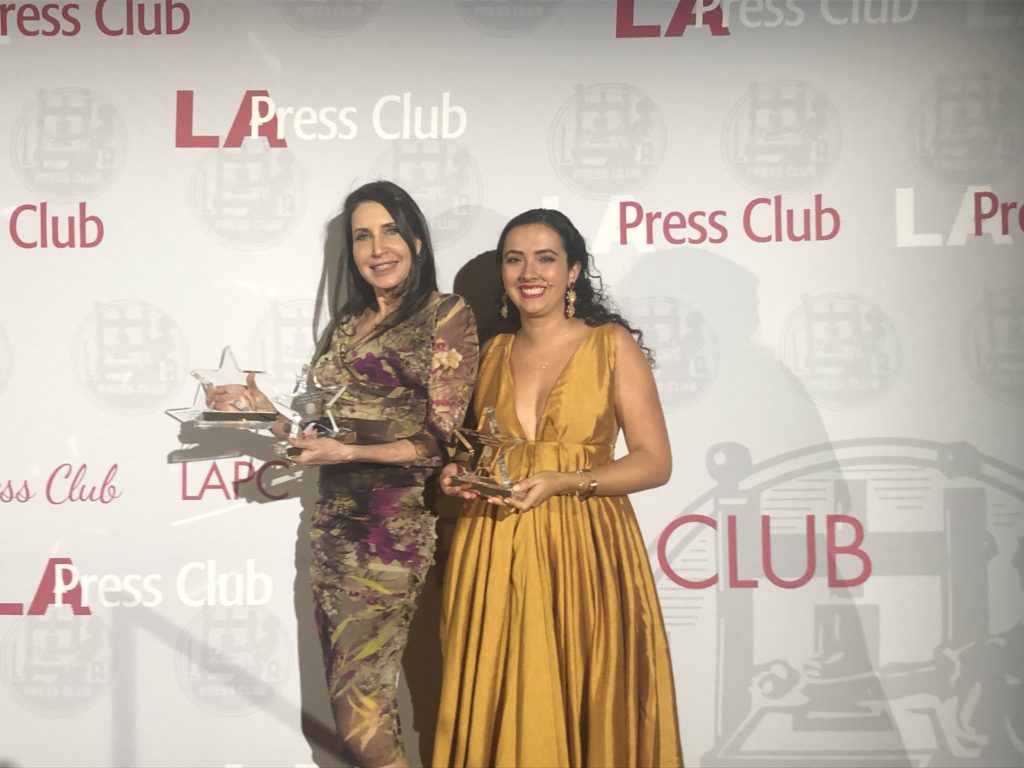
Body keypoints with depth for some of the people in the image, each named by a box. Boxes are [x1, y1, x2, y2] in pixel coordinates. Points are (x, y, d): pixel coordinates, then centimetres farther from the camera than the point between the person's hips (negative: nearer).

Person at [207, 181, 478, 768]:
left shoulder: (447, 316, -4)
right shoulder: (347, 323, 15)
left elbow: (441, 439, -10)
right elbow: (325, 427, 16)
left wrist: (348, 454, -19)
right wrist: (267, 413, 0)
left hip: (394, 527, -7)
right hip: (334, 522, 7)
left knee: (358, 704, -10)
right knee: (354, 696, 8)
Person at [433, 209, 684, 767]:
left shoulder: (612, 344, 0)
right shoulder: (493, 353, 12)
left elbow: (655, 462, -5)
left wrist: (562, 482, -17)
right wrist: (461, 478, 3)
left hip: (585, 550, -3)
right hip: (494, 554, 4)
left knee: (586, 711, -2)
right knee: (498, 709, 3)